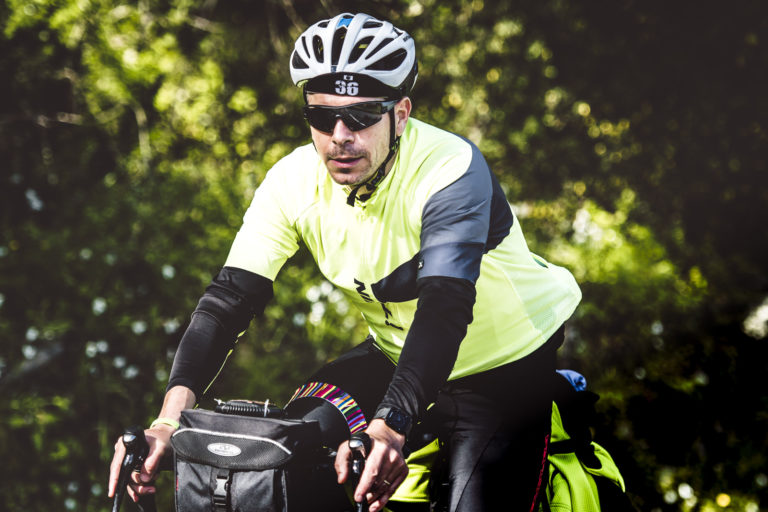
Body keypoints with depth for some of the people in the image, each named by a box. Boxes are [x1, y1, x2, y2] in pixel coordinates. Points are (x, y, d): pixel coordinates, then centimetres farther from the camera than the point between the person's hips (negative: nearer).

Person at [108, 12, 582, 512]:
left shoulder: (450, 170, -30)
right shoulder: (294, 181, -15)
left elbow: (445, 309, -42)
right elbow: (230, 297, -20)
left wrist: (387, 429, -57)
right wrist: (171, 416, -36)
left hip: (506, 363, -5)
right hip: (398, 354, 5)